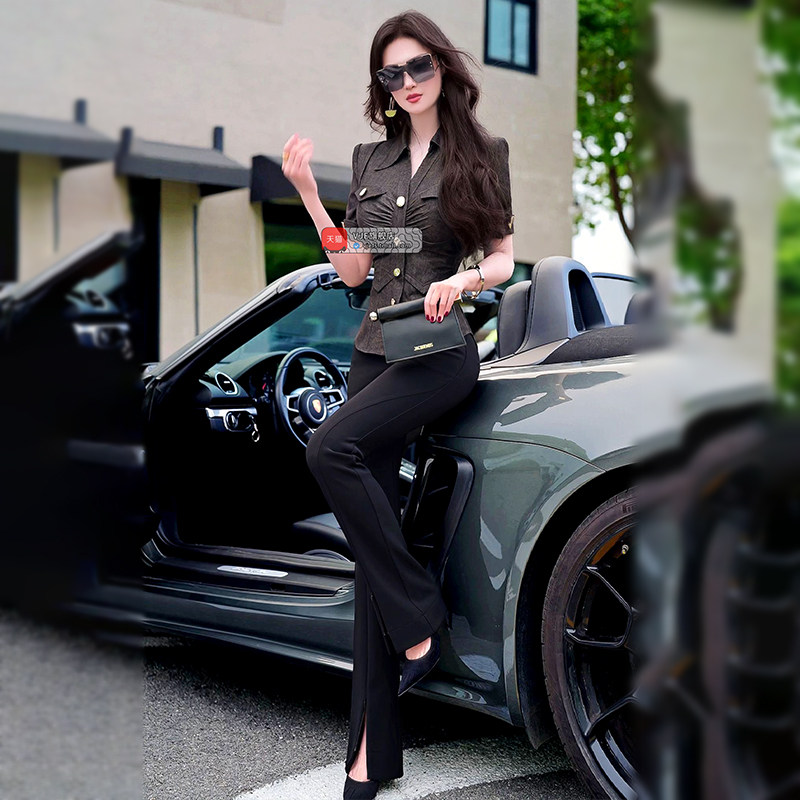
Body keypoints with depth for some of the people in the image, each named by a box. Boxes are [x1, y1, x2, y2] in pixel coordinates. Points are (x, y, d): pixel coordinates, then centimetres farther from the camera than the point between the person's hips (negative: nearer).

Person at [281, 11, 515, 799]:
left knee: (330, 447, -30)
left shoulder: (481, 154, 3)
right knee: (372, 540, 0)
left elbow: (505, 259, 4)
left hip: (443, 350, -5)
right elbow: (352, 270, 12)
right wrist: (306, 193, 5)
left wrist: (464, 279, -16)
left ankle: (418, 616, -14)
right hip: (374, 350, 5)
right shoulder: (370, 158, 14)